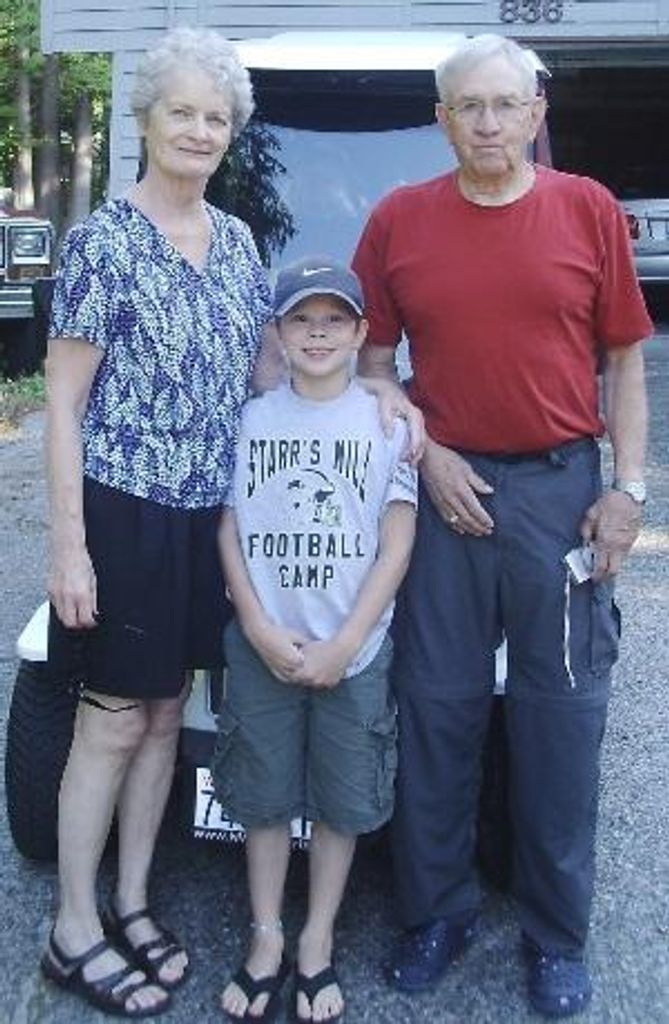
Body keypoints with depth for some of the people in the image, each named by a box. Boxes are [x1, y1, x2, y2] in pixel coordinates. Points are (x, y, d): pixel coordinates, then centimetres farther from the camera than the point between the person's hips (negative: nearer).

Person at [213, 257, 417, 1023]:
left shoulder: (387, 423, -3)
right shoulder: (251, 421, 1)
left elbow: (396, 545, -5)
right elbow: (229, 532, 1)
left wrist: (343, 643, -11)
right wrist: (261, 630, -10)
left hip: (354, 650, -1)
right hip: (261, 648, 1)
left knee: (342, 799, 9)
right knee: (263, 795, 11)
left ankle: (317, 945, 27)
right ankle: (266, 939, 27)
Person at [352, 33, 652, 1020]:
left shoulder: (589, 210, 2)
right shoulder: (398, 220, 4)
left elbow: (626, 360, 5)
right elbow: (370, 363, 8)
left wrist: (628, 487, -3)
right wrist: (427, 457, -5)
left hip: (561, 489, 0)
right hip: (446, 488, 1)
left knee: (561, 718, 6)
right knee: (437, 710, 8)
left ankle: (557, 936, 23)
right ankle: (436, 911, 26)